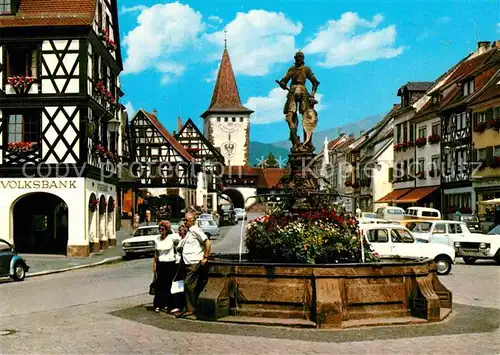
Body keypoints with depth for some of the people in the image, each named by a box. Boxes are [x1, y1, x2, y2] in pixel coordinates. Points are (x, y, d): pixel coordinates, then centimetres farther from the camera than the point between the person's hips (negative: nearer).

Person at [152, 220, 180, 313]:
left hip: (170, 264, -3)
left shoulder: (172, 237, -6)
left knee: (169, 285, 0)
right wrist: (154, 266, 10)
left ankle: (167, 305, 10)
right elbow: (156, 253, 13)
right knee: (159, 285, 0)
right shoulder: (158, 239, 7)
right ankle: (157, 305, 7)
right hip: (160, 264, 3)